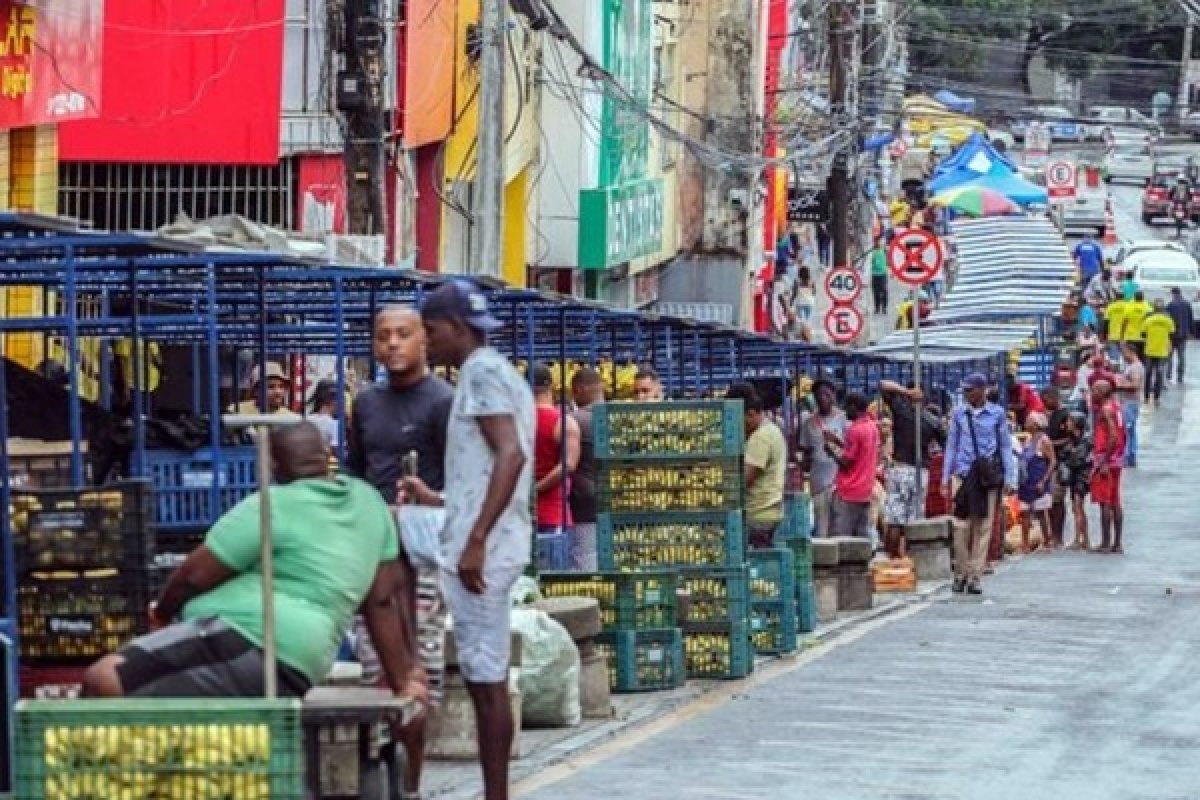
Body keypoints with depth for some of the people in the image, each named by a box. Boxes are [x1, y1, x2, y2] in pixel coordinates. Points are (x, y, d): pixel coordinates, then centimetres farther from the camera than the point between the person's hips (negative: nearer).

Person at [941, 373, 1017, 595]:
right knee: (962, 526, -5)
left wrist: (1010, 479, 4)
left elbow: (1006, 447, 9)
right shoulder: (959, 414, 8)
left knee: (983, 527, 0)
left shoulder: (997, 414, 4)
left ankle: (975, 576, 6)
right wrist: (946, 478, 10)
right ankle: (961, 573, 8)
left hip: (989, 476, -1)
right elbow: (951, 446, 13)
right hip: (963, 474, 1)